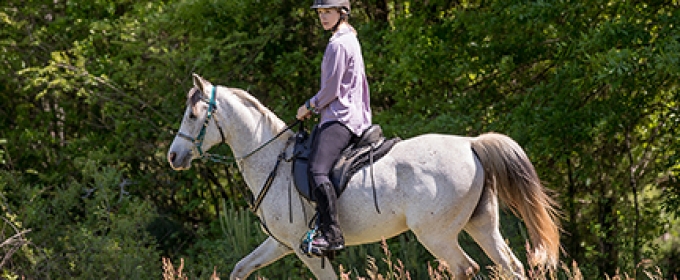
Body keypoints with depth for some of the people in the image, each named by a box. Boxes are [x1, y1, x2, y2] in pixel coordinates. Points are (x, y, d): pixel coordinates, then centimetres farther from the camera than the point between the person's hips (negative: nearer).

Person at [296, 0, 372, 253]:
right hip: (357, 117, 12)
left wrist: (310, 106, 2)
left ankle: (332, 234, -35)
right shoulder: (352, 41, 23)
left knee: (317, 171, -26)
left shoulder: (337, 45, -10)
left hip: (340, 118, -12)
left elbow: (332, 89, -13)